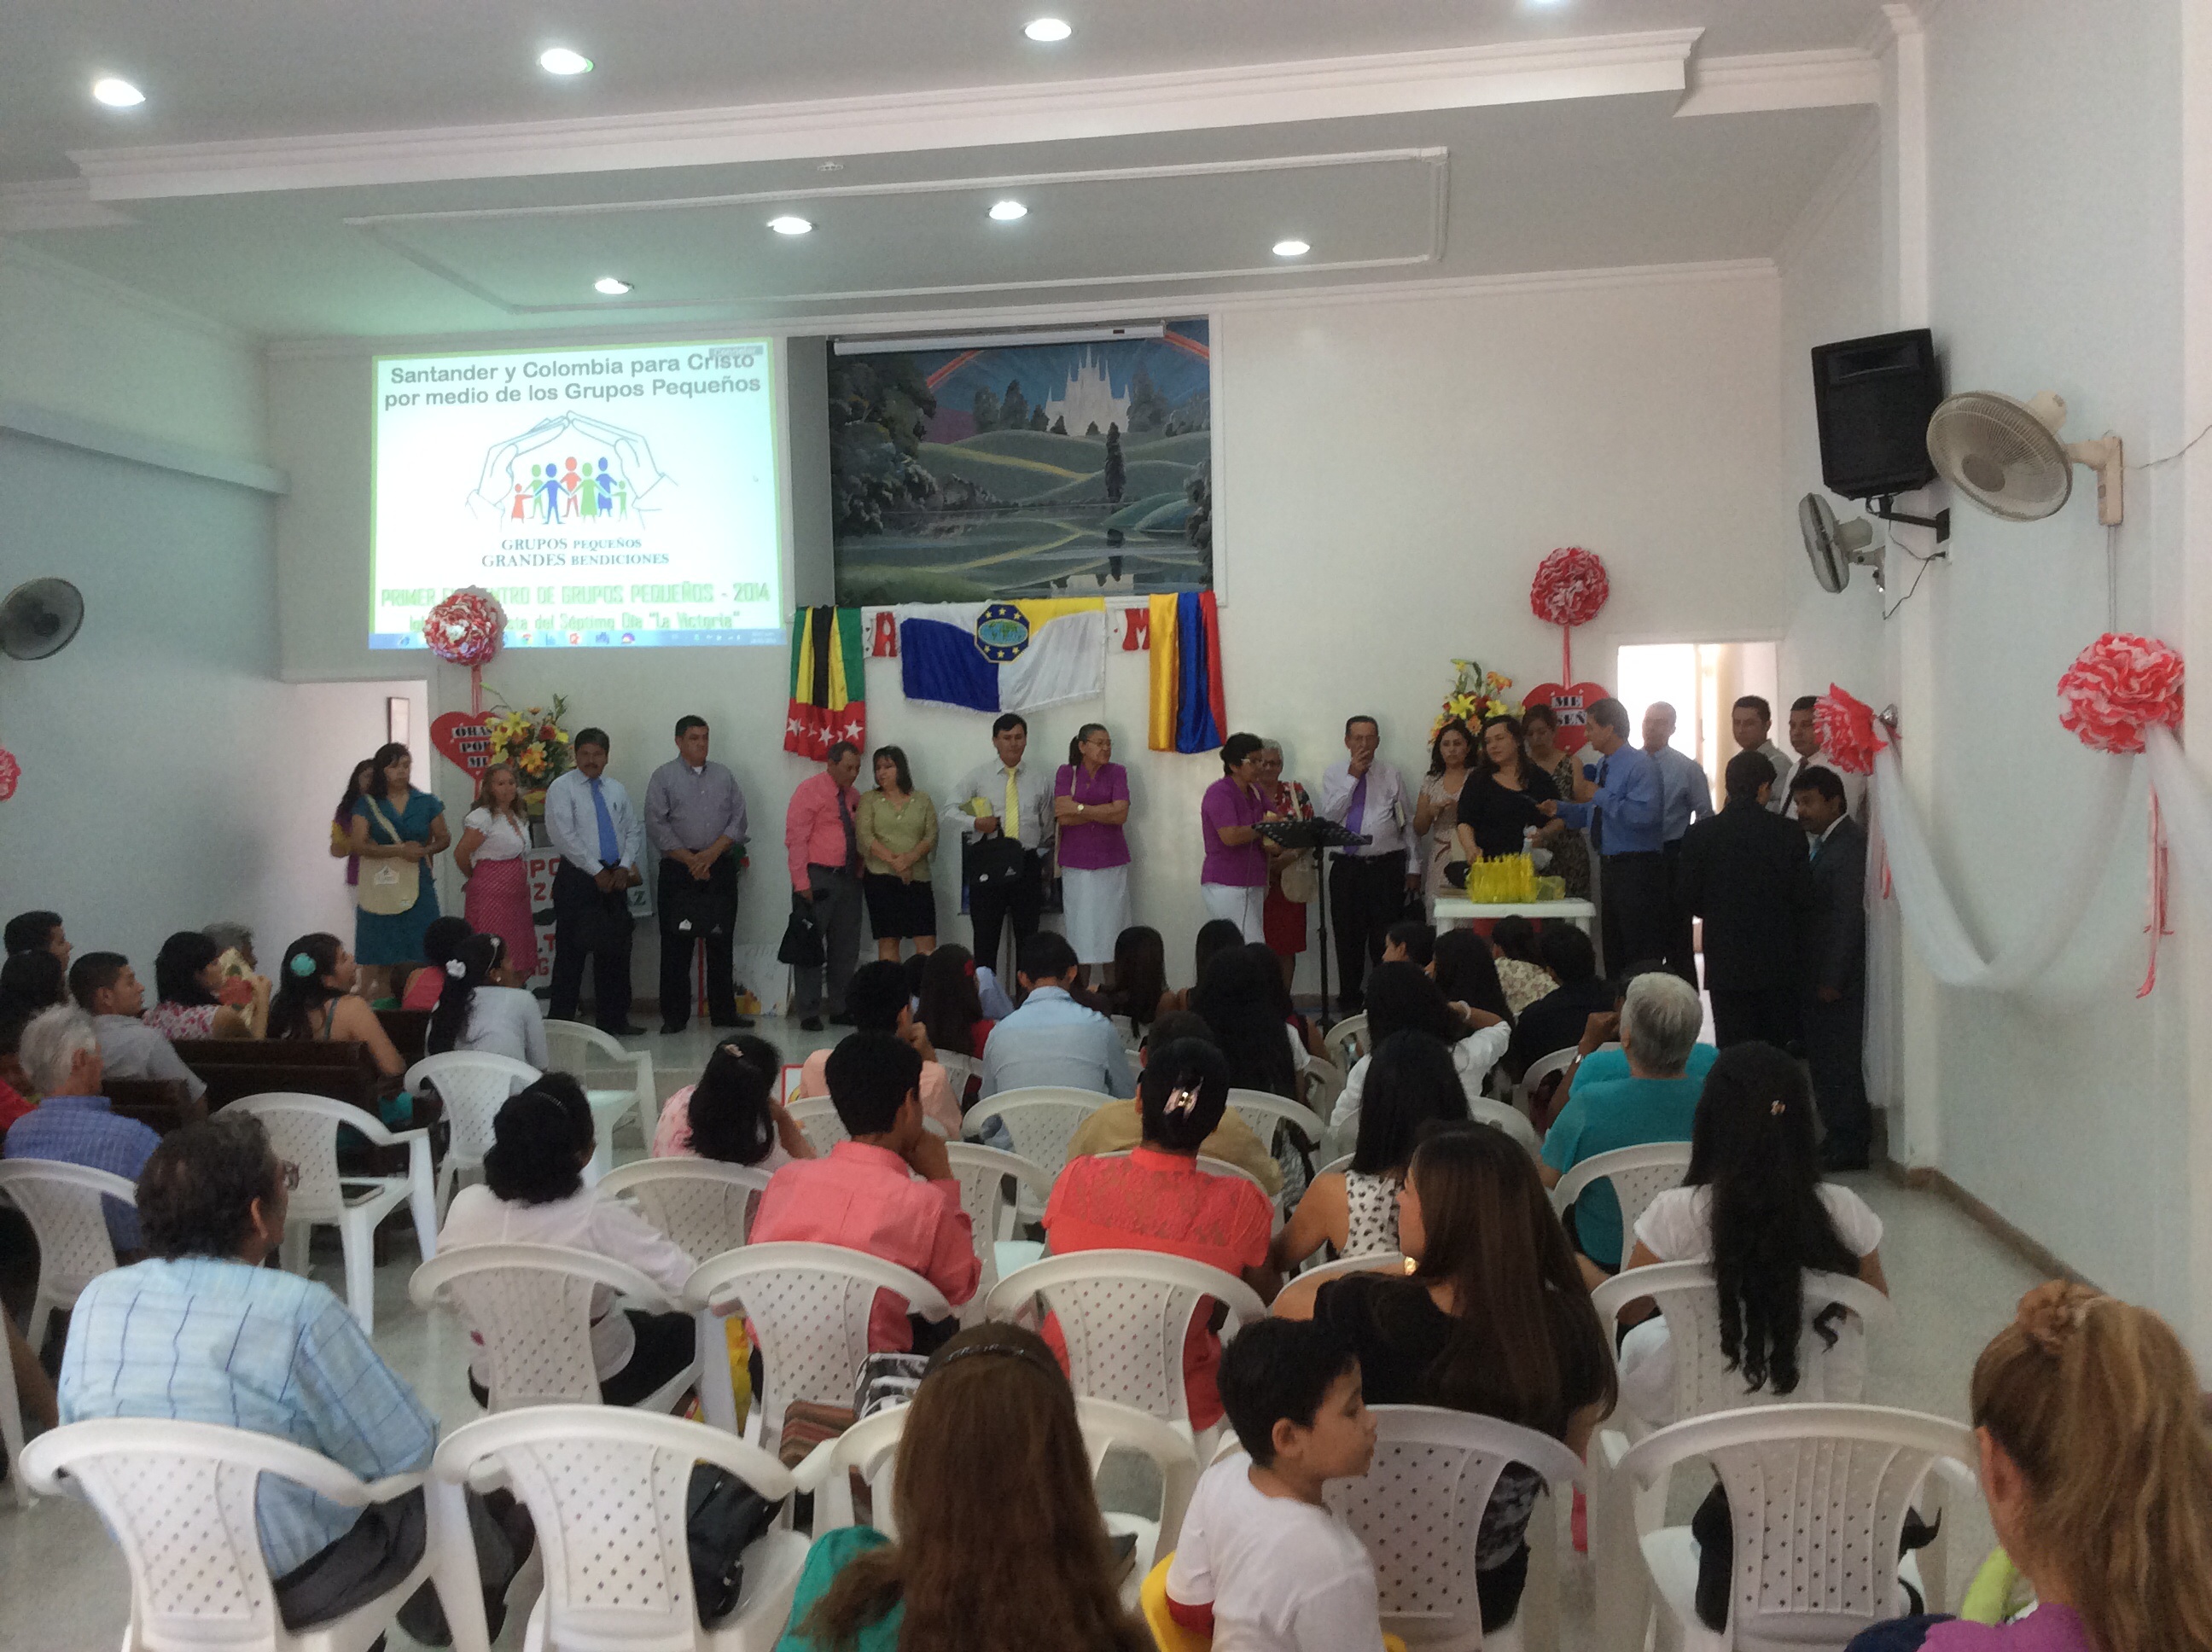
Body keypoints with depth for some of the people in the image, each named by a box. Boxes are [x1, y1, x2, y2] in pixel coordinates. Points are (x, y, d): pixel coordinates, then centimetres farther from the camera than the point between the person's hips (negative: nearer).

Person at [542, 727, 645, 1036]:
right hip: (577, 878, -5)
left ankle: (613, 1019, 17)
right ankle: (562, 1022, 3)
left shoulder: (616, 789, 15)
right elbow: (564, 836, -12)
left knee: (615, 951, 8)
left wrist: (624, 867, -3)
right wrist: (597, 871, -13)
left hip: (615, 878, 5)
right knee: (571, 952, -4)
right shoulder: (562, 788, -3)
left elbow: (633, 830, 13)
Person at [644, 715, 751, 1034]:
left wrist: (711, 854, -8)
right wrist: (690, 859, -10)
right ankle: (674, 1016, 4)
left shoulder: (724, 776, 13)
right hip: (678, 871, -3)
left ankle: (723, 1011, 12)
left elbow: (738, 821, 6)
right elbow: (656, 826, -4)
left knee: (721, 944, 5)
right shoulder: (663, 777, 3)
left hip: (721, 869, 3)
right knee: (676, 945, -1)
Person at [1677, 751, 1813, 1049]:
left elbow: (1687, 898, -1)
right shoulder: (1788, 834, -5)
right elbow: (1803, 899, -2)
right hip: (1779, 961, 1)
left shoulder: (1699, 834, -6)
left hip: (1726, 963, 0)